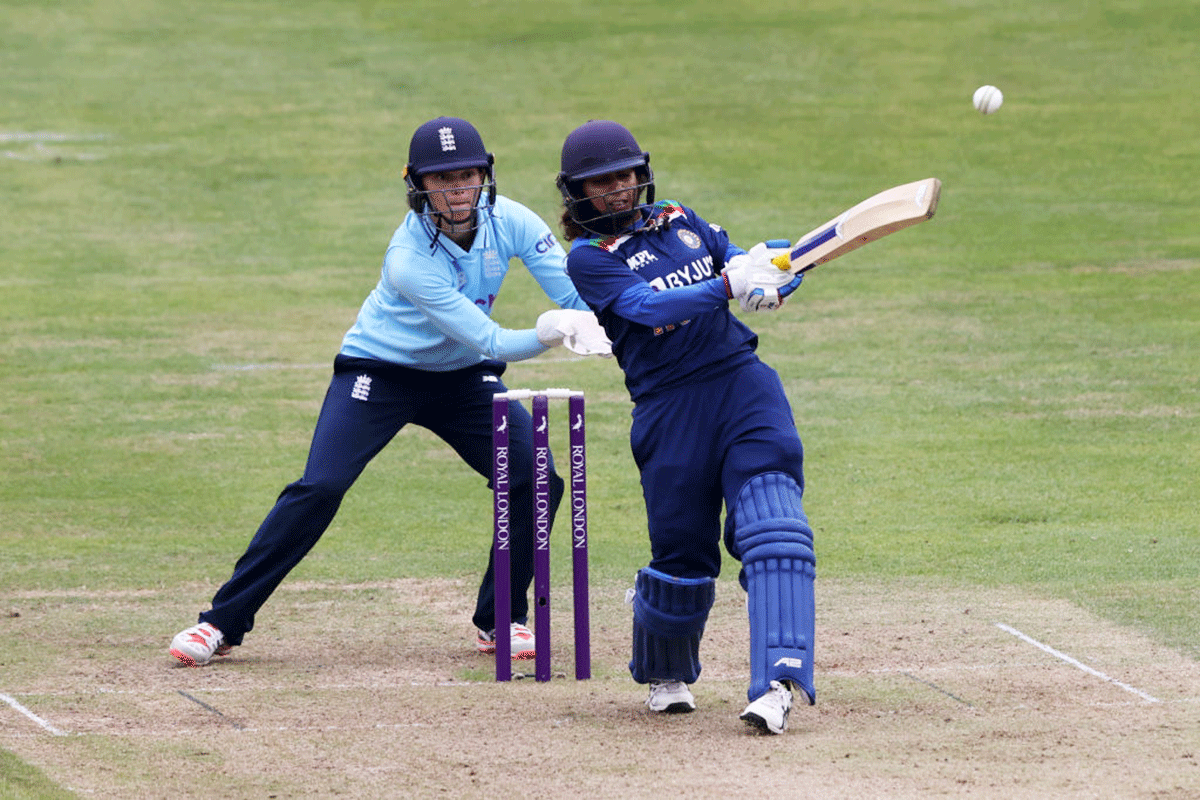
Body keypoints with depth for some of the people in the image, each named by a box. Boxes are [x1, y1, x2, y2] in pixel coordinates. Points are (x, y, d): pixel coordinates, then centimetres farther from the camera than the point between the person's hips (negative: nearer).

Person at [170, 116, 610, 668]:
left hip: (462, 376, 5)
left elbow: (576, 289, -17)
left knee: (534, 477, -11)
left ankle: (500, 620, 7)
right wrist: (546, 335, -46)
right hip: (379, 372, -5)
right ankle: (223, 622, -10)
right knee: (320, 488, -18)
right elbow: (490, 342, -30)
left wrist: (585, 324, -39)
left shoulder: (508, 220, -16)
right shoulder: (409, 261, -31)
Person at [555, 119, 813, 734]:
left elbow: (742, 260, 15)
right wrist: (728, 284, -30)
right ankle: (665, 673, 34)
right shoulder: (588, 257, -1)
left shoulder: (680, 222, 16)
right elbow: (648, 307, -17)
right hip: (669, 404, -3)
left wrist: (772, 272, -10)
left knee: (772, 529, -16)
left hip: (744, 383, 3)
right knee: (682, 554, 3)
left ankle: (775, 684, -27)